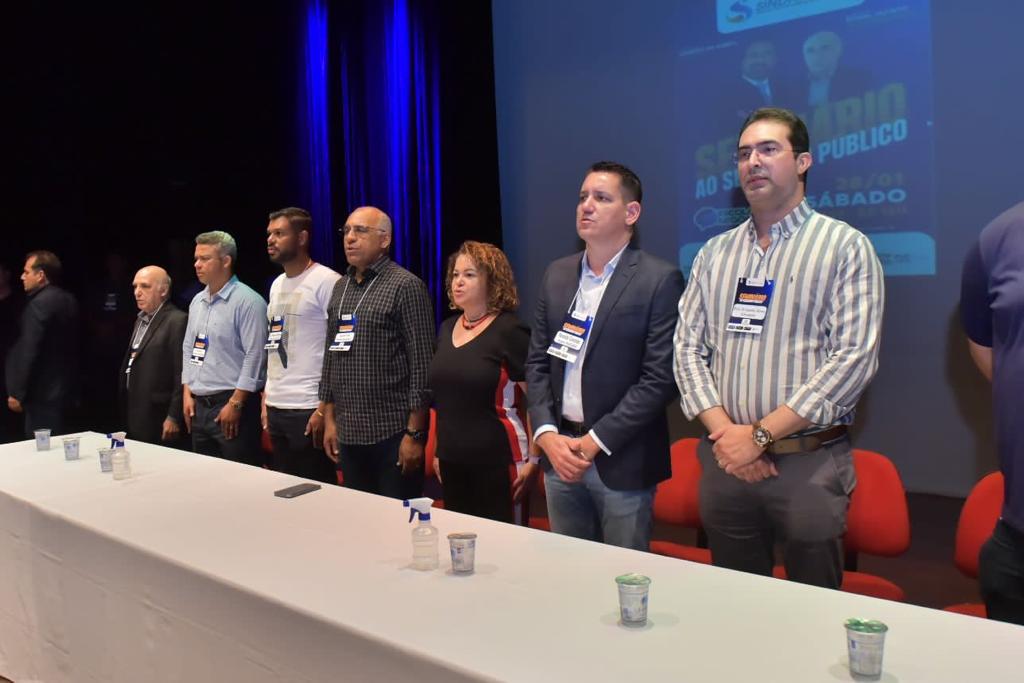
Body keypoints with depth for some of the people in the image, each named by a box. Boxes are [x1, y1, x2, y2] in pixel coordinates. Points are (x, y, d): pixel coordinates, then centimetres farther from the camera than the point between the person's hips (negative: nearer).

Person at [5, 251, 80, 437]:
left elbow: (29, 352, -19)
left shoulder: (39, 304, -16)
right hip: (65, 389, 9)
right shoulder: (69, 300, 10)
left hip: (43, 394, -9)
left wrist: (17, 393, -13)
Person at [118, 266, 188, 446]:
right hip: (134, 417, 8)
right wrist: (124, 411, 14)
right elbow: (132, 364, 18)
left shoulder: (177, 321, -13)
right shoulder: (141, 320, 16)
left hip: (158, 419, -8)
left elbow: (181, 374, -16)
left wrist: (174, 417, -17)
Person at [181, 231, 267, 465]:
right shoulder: (197, 301, 14)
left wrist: (235, 404, -17)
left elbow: (254, 356, -16)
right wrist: (187, 393, 11)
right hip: (198, 406, 8)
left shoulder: (248, 301, -12)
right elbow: (188, 349, 20)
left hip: (231, 404, -8)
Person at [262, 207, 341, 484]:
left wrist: (326, 409, -16)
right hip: (276, 409, 8)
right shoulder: (277, 284, 15)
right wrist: (266, 400, 15)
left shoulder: (327, 282, -10)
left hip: (309, 409, -8)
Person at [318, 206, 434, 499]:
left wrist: (415, 433, -15)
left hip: (393, 432, -6)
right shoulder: (340, 288, 12)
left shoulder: (406, 286, -9)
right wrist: (329, 418, 11)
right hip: (348, 433, 7)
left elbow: (422, 364, -13)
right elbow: (331, 356, 16)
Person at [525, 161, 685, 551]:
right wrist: (547, 435, -4)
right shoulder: (557, 274, 9)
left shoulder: (659, 280, -8)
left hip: (621, 462, -5)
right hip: (558, 454, 5)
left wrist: (595, 441, -14)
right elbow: (537, 362, 9)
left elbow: (660, 377, -13)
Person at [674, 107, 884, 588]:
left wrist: (760, 434, -15)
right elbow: (688, 348, 7)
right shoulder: (714, 254, 11)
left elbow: (854, 358, -11)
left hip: (810, 463, -3)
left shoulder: (845, 247, -2)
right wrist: (724, 431, -9)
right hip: (724, 460, 4)